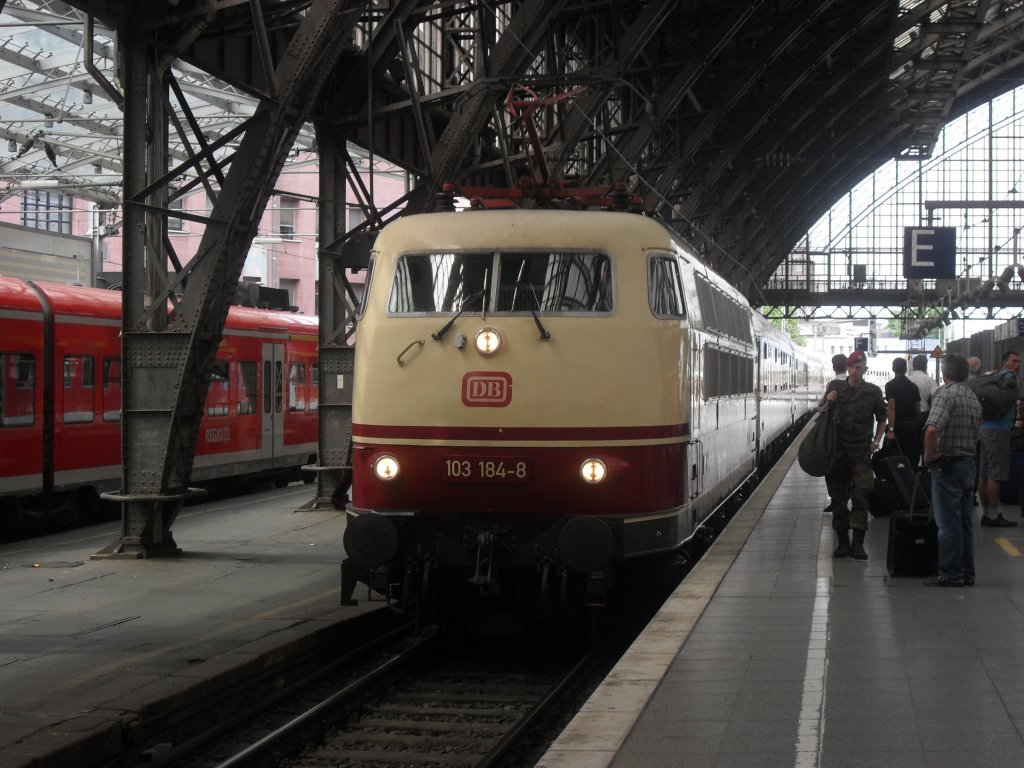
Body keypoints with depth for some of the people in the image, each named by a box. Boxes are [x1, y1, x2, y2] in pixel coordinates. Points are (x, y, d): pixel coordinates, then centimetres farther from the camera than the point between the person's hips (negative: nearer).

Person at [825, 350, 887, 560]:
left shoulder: (873, 391, 4)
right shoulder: (836, 389, 6)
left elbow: (882, 419, 14)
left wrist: (876, 441, 1)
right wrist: (828, 402, -7)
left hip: (861, 450, -2)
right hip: (839, 448, 2)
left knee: (861, 495, -8)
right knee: (839, 495, 5)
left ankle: (858, 543, -7)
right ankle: (842, 541, 14)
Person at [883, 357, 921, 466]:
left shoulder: (890, 385, -7)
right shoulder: (913, 386, 7)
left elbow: (892, 408, -15)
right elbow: (918, 409, 8)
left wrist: (891, 429, -18)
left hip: (898, 425, -4)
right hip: (913, 426, 4)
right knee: (912, 459, 6)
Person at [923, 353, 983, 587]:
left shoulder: (946, 394, -15)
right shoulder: (974, 398, 13)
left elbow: (932, 430, -28)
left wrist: (929, 456, -16)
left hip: (947, 465, -8)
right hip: (969, 463, 8)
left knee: (948, 523, -4)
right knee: (964, 521, 14)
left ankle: (950, 574, -2)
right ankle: (967, 573, 19)